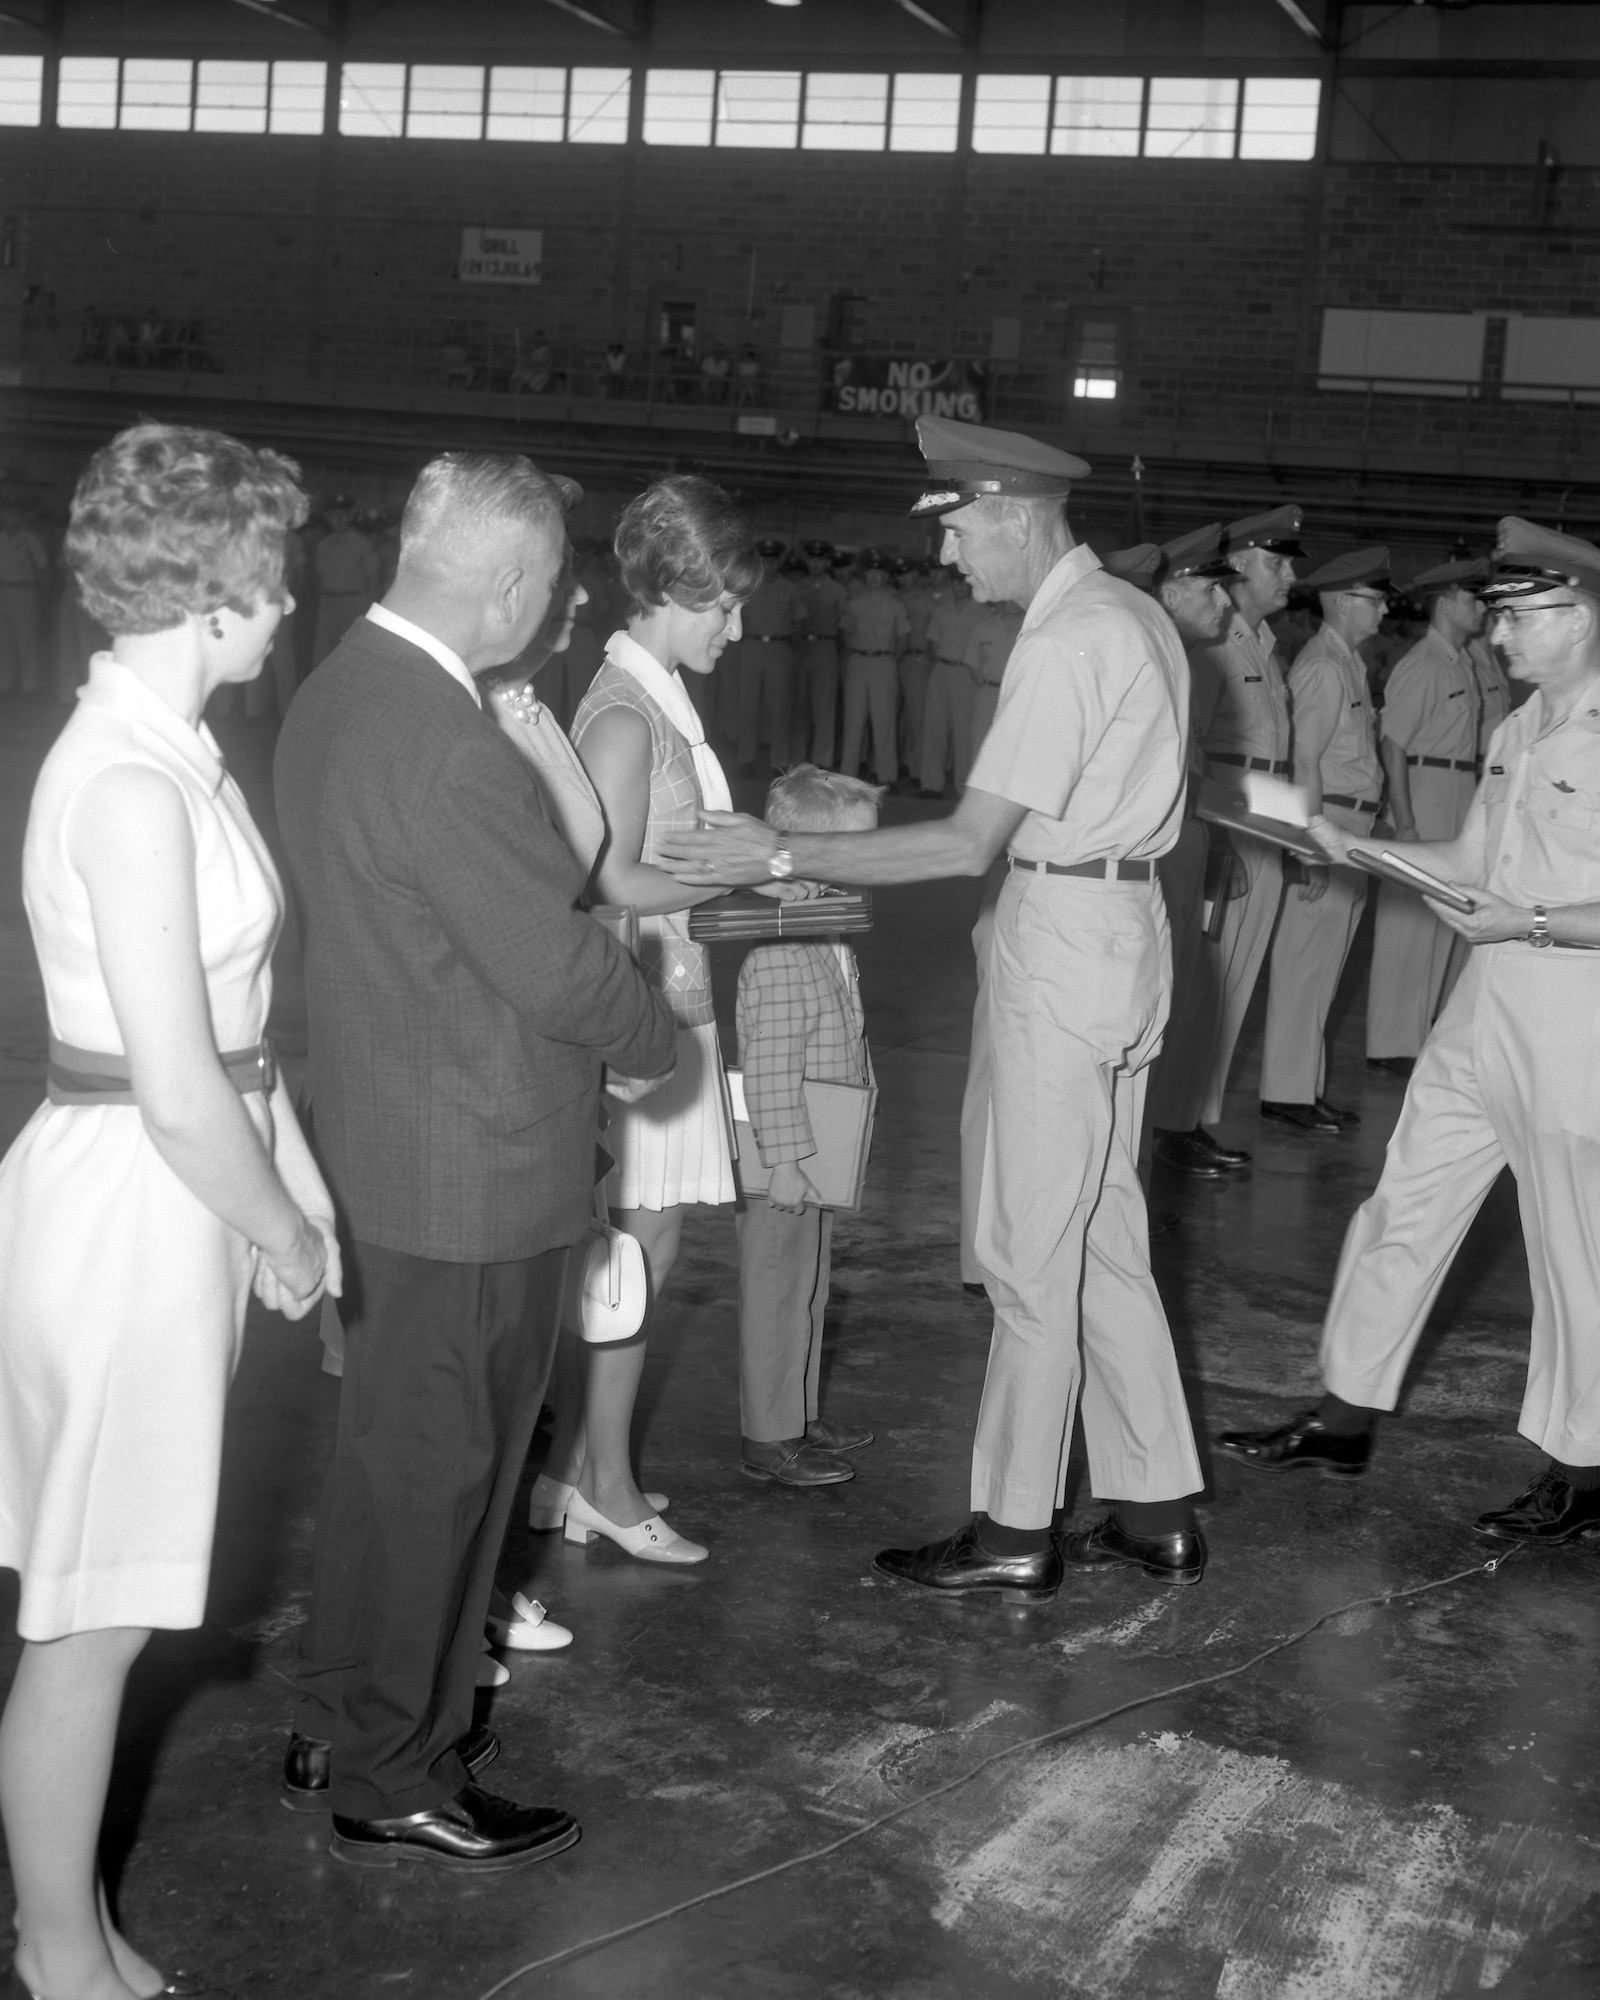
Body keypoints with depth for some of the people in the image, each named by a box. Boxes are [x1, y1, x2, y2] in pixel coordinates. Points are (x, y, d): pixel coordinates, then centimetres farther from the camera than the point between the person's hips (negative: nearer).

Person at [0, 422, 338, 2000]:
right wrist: (286, 1235, -8)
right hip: (132, 1203, -10)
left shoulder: (154, 746, 9)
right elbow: (181, 1094, -22)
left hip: (169, 1182, 10)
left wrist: (285, 1202, 11)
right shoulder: (132, 786, -21)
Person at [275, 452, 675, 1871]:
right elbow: (561, 968, -21)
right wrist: (658, 1042, -3)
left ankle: (346, 1728, 37)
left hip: (387, 1150, 10)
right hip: (471, 1177, -10)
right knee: (434, 1464, 5)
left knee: (397, 1448, 22)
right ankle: (393, 1782, 22)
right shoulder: (450, 750, -26)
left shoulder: (341, 691, 5)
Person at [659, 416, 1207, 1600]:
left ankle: (1015, 1532, 11)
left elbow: (969, 843, -22)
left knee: (1034, 1254, 0)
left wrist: (785, 856, -21)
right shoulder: (1130, 615, 12)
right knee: (1103, 1239, 15)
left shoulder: (1067, 645, -18)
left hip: (1065, 946, -10)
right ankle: (1155, 1511, 22)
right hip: (1110, 926, 10)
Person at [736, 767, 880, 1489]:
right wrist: (784, 1160, -24)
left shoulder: (829, 942, 10)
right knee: (778, 1293, 1)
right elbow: (769, 1070, -25)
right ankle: (767, 1436, 12)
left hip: (819, 1159, 10)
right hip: (787, 1161, -10)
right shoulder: (781, 957, -24)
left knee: (809, 1287, 20)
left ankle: (802, 1415, 33)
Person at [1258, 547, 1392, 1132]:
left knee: (1323, 964, 13)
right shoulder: (1323, 666, -13)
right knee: (1305, 961, -4)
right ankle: (1286, 1092, 2)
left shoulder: (1349, 663, 16)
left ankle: (1304, 1087, 21)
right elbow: (1305, 761, -19)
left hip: (1351, 825, 10)